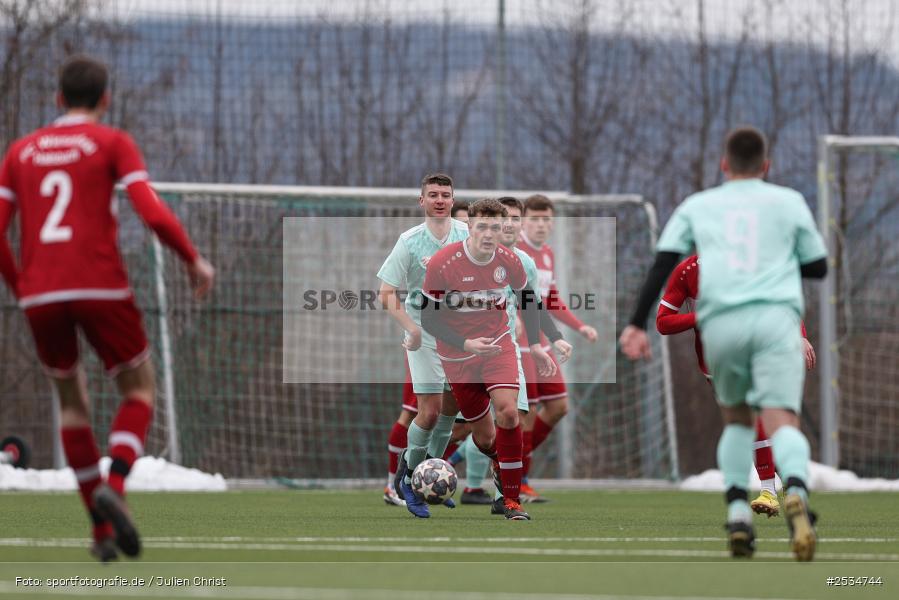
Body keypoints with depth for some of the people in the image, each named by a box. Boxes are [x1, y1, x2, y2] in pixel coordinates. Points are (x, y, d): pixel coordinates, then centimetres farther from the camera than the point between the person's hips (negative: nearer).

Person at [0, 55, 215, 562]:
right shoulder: (114, 143, 4)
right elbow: (153, 213, -9)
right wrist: (195, 260, 5)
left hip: (41, 295, 3)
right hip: (100, 287, -3)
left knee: (72, 400, 20)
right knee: (140, 391, 13)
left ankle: (102, 530, 14)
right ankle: (114, 486, -14)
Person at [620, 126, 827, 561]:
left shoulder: (697, 206, 19)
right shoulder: (788, 201, 17)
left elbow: (663, 263, 7)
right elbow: (818, 267, 22)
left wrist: (637, 324, 4)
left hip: (720, 321, 2)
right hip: (776, 318, -2)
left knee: (736, 418, 23)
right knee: (781, 421, -14)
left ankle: (737, 512, 6)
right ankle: (796, 491, -45)